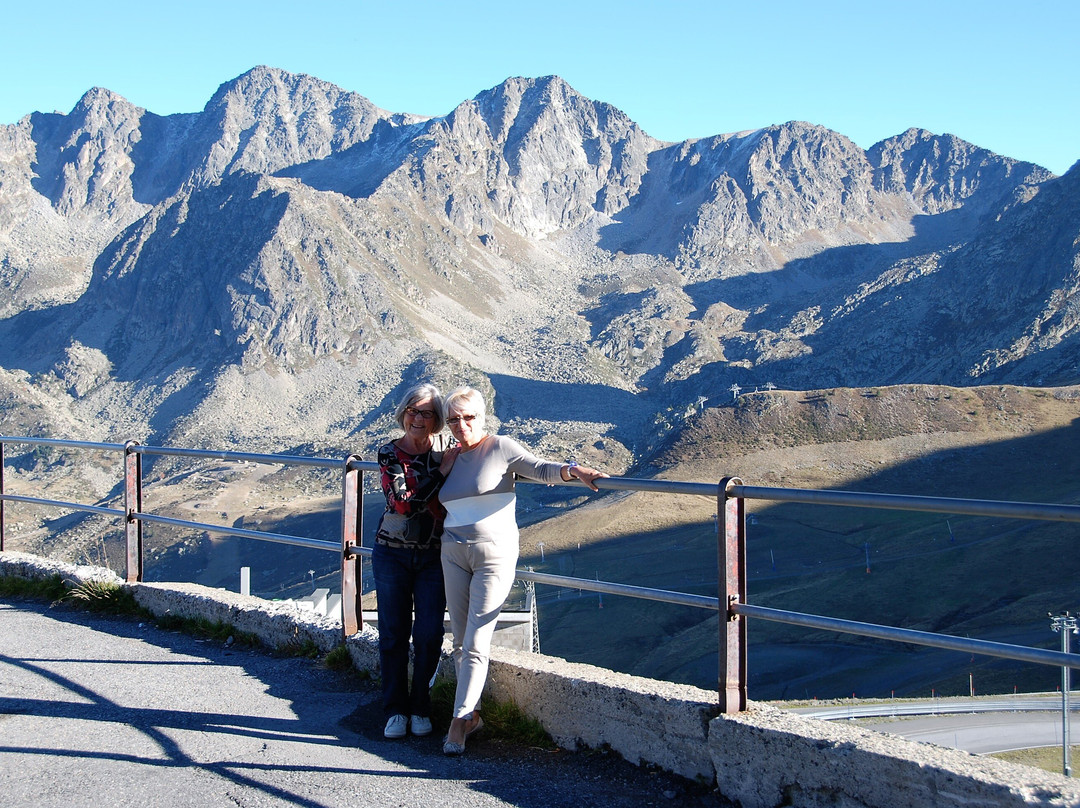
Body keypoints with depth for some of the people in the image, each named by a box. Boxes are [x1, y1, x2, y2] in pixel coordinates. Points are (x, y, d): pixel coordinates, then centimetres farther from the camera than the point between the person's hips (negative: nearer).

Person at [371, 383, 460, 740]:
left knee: (429, 635, -1)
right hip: (392, 554, -1)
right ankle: (396, 709, 15)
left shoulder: (445, 457, 1)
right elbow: (402, 502, -19)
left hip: (433, 555, 1)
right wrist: (441, 472, -20)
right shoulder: (389, 455, -5)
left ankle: (420, 707, 15)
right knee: (393, 633, 4)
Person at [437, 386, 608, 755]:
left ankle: (459, 721, -3)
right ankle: (472, 714, 18)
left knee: (476, 644, -8)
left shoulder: (500, 447, -4)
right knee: (461, 641, 7)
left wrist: (572, 470, -29)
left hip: (494, 555, -5)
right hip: (454, 554, 5)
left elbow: (540, 468, -15)